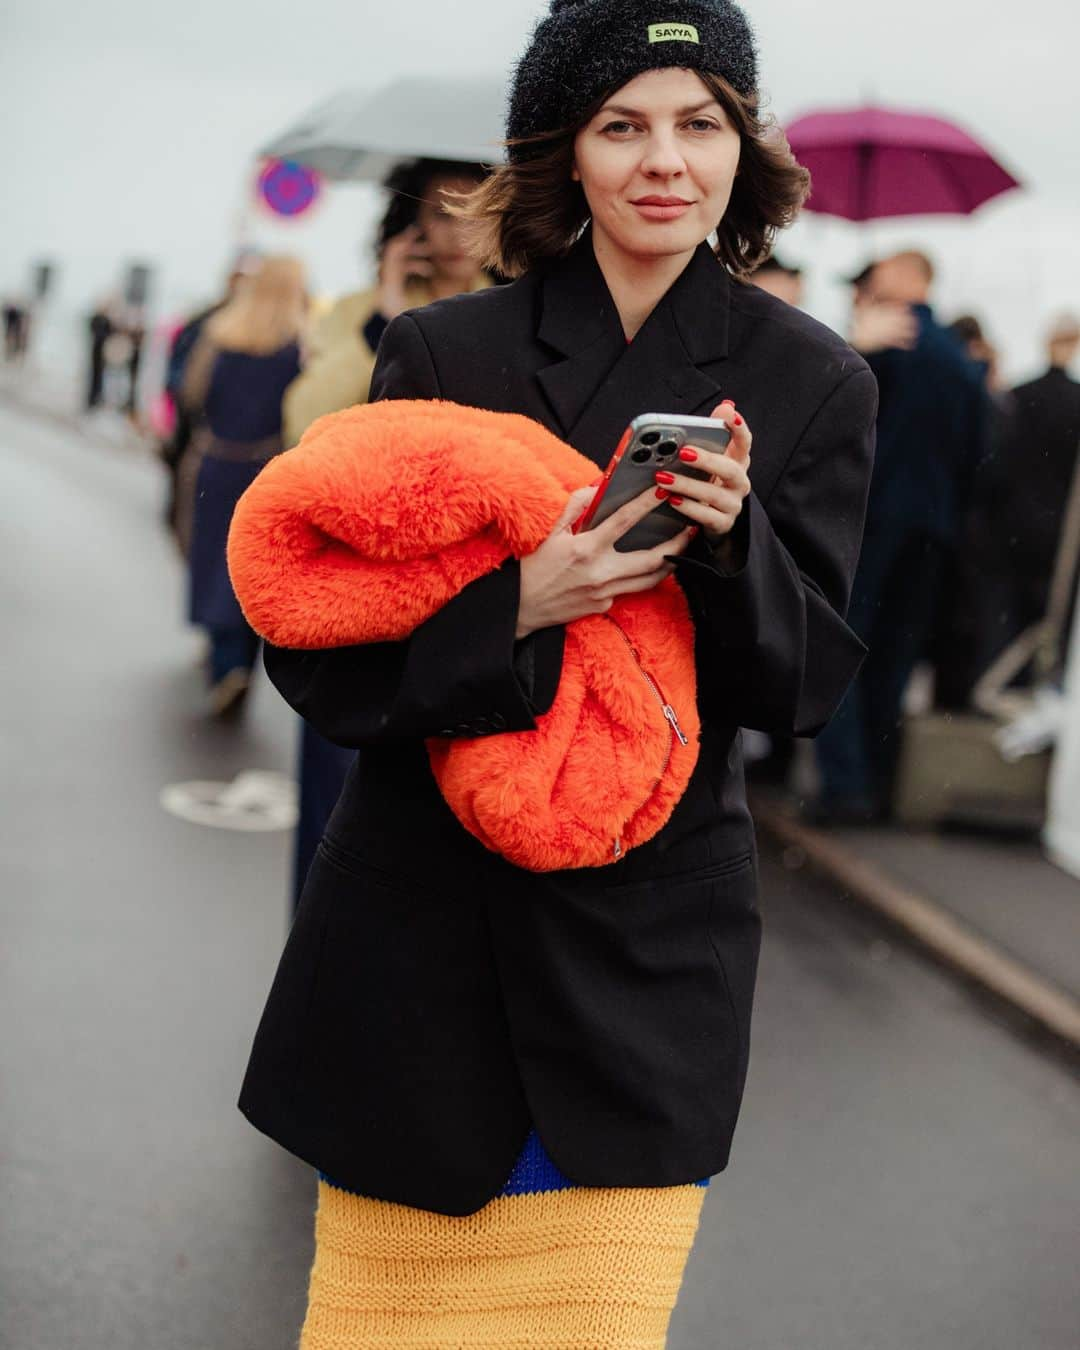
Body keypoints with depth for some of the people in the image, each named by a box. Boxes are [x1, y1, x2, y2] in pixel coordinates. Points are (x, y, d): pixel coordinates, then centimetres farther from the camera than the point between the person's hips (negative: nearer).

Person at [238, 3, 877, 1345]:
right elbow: (313, 656, -6)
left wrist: (734, 533, -20)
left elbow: (804, 687, 0)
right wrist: (512, 605, -23)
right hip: (424, 920, 0)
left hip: (650, 943, 1)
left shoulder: (812, 382, 0)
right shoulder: (442, 353, -3)